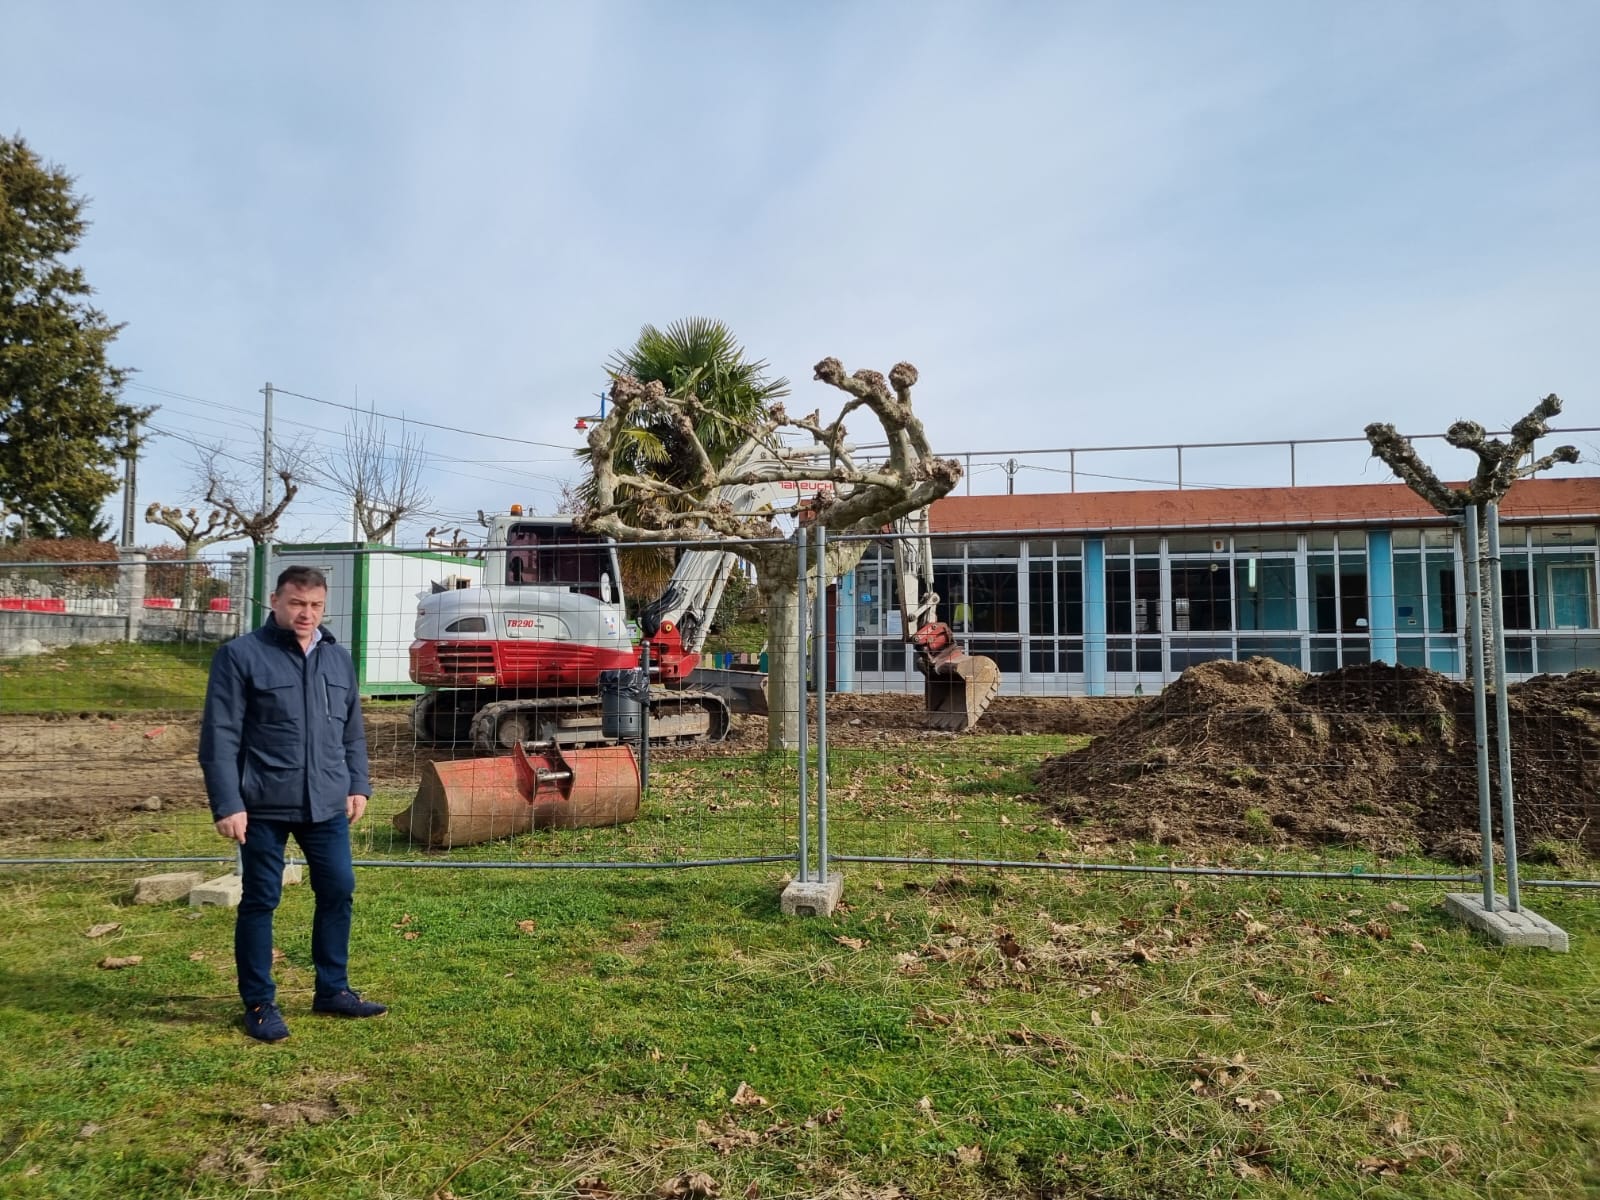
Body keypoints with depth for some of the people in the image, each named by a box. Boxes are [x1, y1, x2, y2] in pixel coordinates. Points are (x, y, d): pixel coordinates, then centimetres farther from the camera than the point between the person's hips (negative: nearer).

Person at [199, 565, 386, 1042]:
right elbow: (219, 737, -10)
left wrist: (358, 785, 11)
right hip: (264, 806, -5)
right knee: (260, 902, 7)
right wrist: (227, 804, -14)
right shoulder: (241, 655, -7)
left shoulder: (339, 658, 10)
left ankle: (333, 990, 26)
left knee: (338, 892, 10)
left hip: (327, 805, 5)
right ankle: (259, 1004, 22)